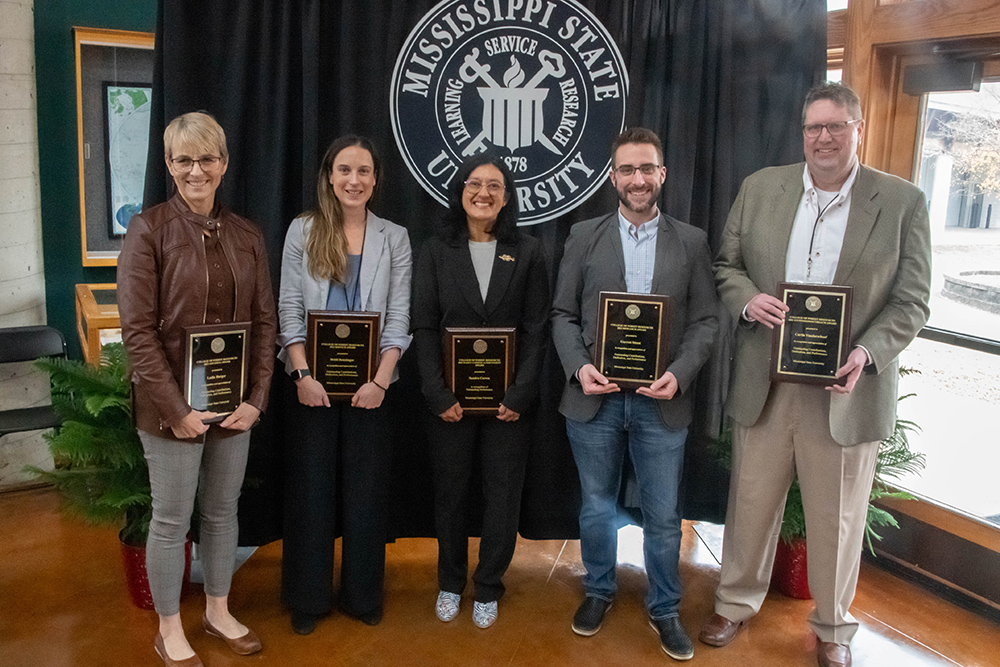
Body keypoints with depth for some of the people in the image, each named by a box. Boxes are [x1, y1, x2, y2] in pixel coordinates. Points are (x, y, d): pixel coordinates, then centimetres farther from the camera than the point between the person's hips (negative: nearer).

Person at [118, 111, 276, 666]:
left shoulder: (246, 235, 6)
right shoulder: (148, 230, -8)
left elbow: (264, 321, 6)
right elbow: (137, 328, -12)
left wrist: (257, 397, -3)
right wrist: (176, 408, -15)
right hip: (172, 405, -4)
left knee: (222, 511, 17)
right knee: (172, 519, 9)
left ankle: (218, 611, 37)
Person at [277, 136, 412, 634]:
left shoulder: (394, 238, 5)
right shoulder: (302, 231, 3)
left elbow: (398, 318, 0)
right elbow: (289, 308, -1)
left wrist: (380, 380, -11)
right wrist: (303, 375, -11)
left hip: (369, 385, 1)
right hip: (312, 382, 0)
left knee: (366, 489, 7)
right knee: (310, 487, 7)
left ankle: (362, 595, 23)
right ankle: (308, 598, 22)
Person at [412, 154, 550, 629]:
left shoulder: (528, 253, 4)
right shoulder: (437, 252, 4)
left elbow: (536, 329, 0)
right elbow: (424, 327, 0)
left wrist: (520, 393, -10)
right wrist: (438, 394, -10)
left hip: (508, 400, 0)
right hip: (450, 399, 0)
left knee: (503, 494, 7)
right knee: (450, 492, 11)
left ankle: (488, 589, 26)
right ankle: (450, 584, 31)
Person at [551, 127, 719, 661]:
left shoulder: (691, 242, 5)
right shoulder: (584, 237, 4)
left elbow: (705, 320, 3)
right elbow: (562, 314, 4)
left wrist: (679, 374, -12)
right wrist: (579, 366, -12)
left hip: (661, 402, 0)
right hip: (595, 397, 0)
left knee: (662, 515, 10)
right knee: (596, 506, 15)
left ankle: (664, 608, 30)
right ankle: (598, 591, 37)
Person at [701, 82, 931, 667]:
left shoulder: (903, 203, -3)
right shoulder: (760, 188, 4)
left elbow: (910, 302, -3)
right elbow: (727, 263, 9)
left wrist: (866, 354, -20)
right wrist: (747, 299, -13)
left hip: (847, 389, -1)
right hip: (764, 384, 2)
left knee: (836, 520, 14)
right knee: (752, 503, 15)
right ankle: (737, 603, 38)